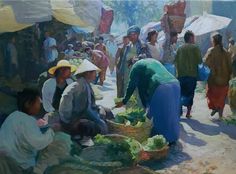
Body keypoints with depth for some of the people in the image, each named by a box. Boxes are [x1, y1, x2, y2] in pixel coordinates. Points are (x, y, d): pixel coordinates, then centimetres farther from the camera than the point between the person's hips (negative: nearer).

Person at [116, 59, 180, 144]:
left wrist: (124, 102, 21)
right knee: (171, 115, 18)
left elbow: (132, 85, 11)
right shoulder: (153, 61, 34)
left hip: (160, 89, -7)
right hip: (174, 84, 7)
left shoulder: (137, 66, 14)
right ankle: (173, 138, 29)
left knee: (159, 116, 6)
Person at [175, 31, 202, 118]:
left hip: (181, 74, 3)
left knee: (181, 93, 11)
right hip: (192, 74, -3)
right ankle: (188, 112, 7)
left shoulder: (180, 48, 5)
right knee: (190, 94, 8)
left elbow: (176, 61, 3)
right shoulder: (195, 47, -5)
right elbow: (199, 61, -8)